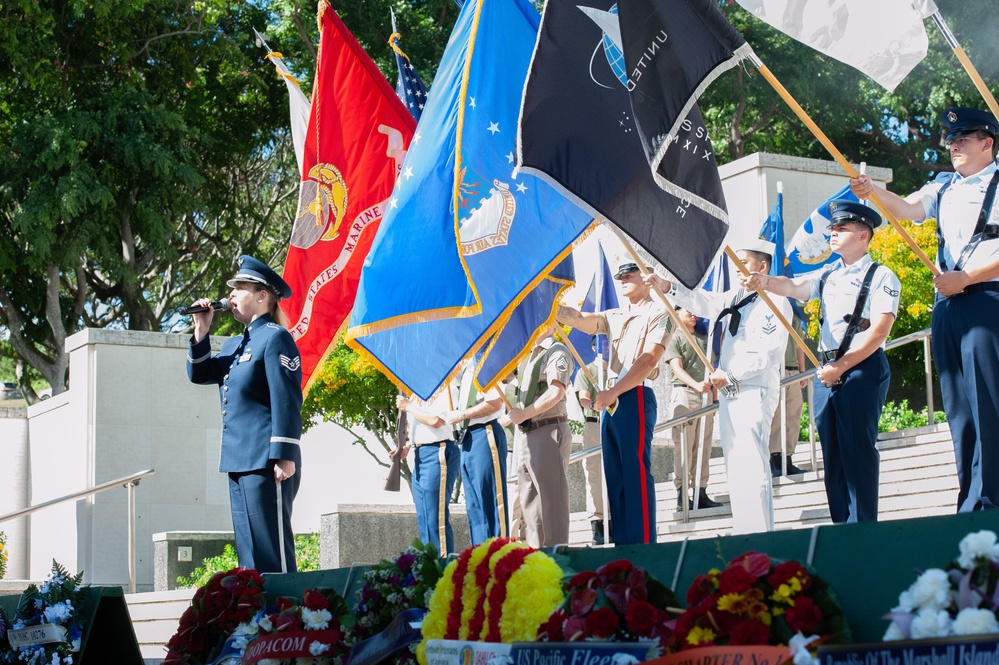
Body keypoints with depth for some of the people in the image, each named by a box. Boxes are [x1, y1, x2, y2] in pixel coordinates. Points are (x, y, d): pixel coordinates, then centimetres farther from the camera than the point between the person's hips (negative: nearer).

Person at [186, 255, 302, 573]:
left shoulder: (275, 337, -7)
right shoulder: (234, 345, 20)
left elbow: (286, 400, -14)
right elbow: (200, 374, 24)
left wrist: (284, 456, -21)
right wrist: (201, 332, 11)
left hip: (266, 463, -9)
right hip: (238, 462, 9)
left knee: (271, 551, -9)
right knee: (248, 551, 10)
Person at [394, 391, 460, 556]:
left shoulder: (445, 390, -8)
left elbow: (436, 420, -21)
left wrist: (408, 407, -11)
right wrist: (406, 447, 10)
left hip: (438, 454, -9)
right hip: (420, 455, 9)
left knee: (435, 516, -10)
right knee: (423, 518, 10)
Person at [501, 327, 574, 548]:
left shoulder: (557, 352, -7)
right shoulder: (528, 355, 18)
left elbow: (556, 392, -19)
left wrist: (524, 414, -19)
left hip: (548, 431, -9)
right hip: (527, 434, 9)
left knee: (551, 498, -8)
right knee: (529, 499, 11)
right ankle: (536, 549, 17)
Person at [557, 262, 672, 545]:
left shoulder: (658, 314, 0)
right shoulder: (614, 317, 21)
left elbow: (649, 360, -11)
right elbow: (580, 319, 6)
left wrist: (613, 392, -16)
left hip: (635, 397, -8)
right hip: (610, 400, 8)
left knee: (636, 471, -11)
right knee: (614, 475, 6)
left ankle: (644, 544, -11)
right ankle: (622, 543, 10)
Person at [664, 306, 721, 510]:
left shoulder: (704, 339, 21)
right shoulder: (675, 338, 2)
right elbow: (677, 368, -11)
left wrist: (714, 398, 13)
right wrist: (696, 385, -27)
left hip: (705, 395, 6)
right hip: (684, 393, -6)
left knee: (703, 446, 3)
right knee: (683, 446, -8)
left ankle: (701, 492, 5)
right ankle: (682, 495, -7)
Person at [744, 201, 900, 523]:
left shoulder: (881, 277, -4)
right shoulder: (828, 276, 16)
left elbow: (878, 332, -13)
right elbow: (794, 286, 1)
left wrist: (841, 367, -16)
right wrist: (765, 280, -20)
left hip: (862, 368, -7)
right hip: (827, 370, 7)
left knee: (857, 449, -9)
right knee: (832, 454, 7)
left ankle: (862, 530, -6)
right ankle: (841, 526, 12)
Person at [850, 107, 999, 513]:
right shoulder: (945, 187, 19)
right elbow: (907, 210, 4)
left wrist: (964, 277, -14)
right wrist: (874, 193, -14)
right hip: (948, 305, 7)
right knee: (959, 408, 7)